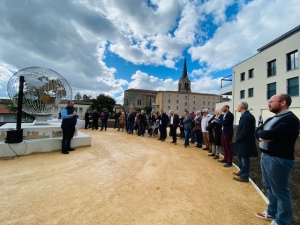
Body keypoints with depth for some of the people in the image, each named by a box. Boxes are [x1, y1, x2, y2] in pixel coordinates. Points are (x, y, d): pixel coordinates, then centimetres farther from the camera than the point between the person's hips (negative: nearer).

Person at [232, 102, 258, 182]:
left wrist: (237, 139, -15)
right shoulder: (245, 115, 10)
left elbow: (245, 131, -26)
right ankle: (242, 171, 38)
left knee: (244, 159, 4)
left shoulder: (247, 116, -23)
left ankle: (244, 176, 19)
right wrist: (238, 139, 10)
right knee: (240, 157, 21)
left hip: (245, 142, -10)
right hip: (242, 141, 10)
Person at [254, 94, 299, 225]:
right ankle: (272, 212, 40)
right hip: (265, 157, 9)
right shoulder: (271, 119, 12)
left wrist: (262, 134, -8)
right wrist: (263, 136, -11)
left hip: (279, 160, -9)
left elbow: (270, 134, -27)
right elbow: (257, 132, 8)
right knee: (270, 187, 22)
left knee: (280, 192, 7)